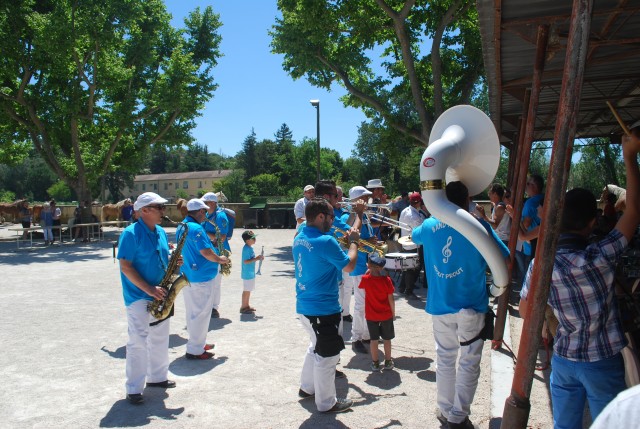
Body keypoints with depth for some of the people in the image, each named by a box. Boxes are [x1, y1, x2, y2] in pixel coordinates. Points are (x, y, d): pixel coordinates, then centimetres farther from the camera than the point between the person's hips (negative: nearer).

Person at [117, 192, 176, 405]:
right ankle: (133, 389, 7)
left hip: (159, 296, 8)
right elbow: (125, 266, -18)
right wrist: (148, 289, -23)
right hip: (138, 297, -8)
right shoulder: (131, 233, -15)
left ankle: (157, 377, 33)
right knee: (138, 342, -4)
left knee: (160, 339, 17)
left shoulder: (161, 232, 8)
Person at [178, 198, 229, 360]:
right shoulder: (196, 228, -20)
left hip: (186, 275, 10)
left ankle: (197, 342, 30)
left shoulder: (180, 227, 10)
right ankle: (195, 350, 6)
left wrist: (211, 243, 19)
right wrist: (220, 259, -9)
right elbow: (206, 252, -26)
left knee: (192, 312, 17)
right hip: (200, 277, -10)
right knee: (201, 313, -1)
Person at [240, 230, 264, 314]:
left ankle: (247, 305, 28)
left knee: (248, 290, 17)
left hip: (250, 272, 10)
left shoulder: (249, 247, 9)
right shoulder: (246, 249, -21)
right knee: (246, 290, 0)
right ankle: (243, 307, 9)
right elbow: (245, 261, -25)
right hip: (247, 273, -10)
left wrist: (258, 257, 4)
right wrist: (256, 259, -24)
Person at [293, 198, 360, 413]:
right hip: (323, 309, -9)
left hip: (304, 306, 9)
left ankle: (307, 387, 40)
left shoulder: (299, 238, 4)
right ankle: (327, 402, 21)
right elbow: (349, 266, -14)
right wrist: (353, 242, -2)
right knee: (327, 355, 7)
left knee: (316, 346, 27)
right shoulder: (326, 241, -23)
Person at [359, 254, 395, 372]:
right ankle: (388, 362, 25)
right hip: (386, 315, 0)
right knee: (387, 339, 14)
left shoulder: (365, 279, -15)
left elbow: (361, 285, 11)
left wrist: (368, 270, 7)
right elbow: (391, 299, -10)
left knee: (374, 339, 11)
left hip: (371, 315, 0)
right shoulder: (387, 280, -16)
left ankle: (375, 363, 19)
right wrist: (393, 313, 3)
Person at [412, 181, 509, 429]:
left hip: (439, 306, 3)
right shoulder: (479, 226, -11)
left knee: (445, 360, 18)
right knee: (468, 363, 11)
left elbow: (414, 236, 22)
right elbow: (505, 260, -10)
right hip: (472, 306, -3)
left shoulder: (430, 225, -1)